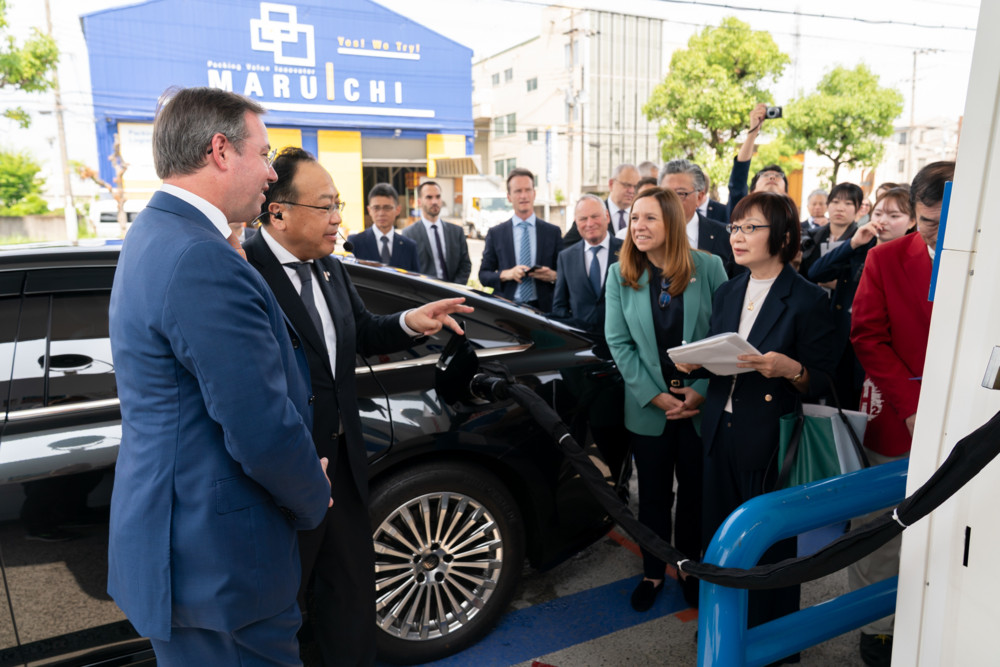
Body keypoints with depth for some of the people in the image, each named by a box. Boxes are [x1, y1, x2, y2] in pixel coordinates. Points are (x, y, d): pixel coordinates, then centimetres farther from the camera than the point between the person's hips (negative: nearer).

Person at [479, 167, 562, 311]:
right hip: (506, 310, 0)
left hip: (542, 309, 1)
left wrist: (553, 276, -14)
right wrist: (506, 274, -13)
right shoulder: (495, 233, 6)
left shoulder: (553, 232, 6)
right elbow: (483, 275, 5)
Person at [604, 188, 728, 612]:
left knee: (695, 494, 13)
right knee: (653, 495, 14)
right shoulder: (620, 275, -2)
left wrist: (703, 389, -12)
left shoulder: (709, 267, -6)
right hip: (647, 407, 1)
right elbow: (618, 342, -4)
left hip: (701, 406, -1)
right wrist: (655, 396, -10)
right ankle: (652, 573, 32)